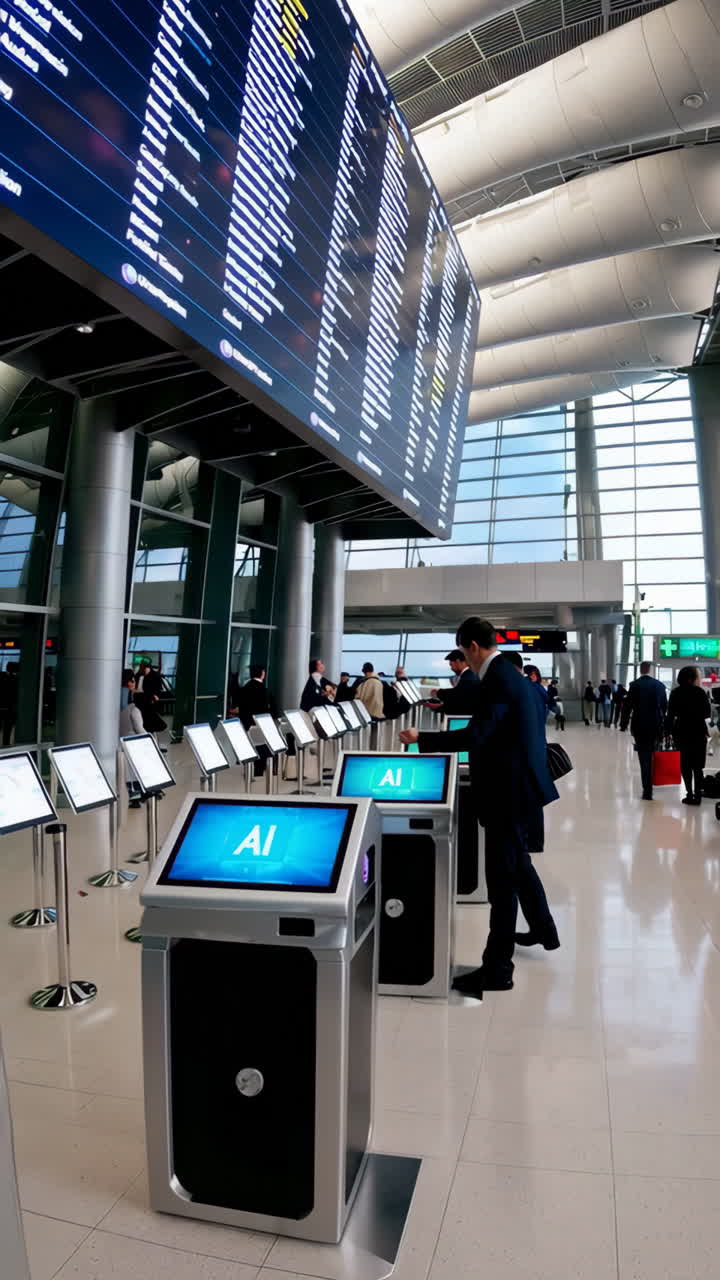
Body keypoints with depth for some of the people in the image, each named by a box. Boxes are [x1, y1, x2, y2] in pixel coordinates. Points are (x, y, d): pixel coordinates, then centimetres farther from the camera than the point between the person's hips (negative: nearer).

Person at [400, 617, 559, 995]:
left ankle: (497, 969, 6)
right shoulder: (507, 674, 10)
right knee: (517, 862, 25)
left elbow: (474, 735, -29)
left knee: (502, 876, -3)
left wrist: (420, 738, -22)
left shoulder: (498, 679, -21)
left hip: (508, 790, -11)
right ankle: (543, 930, 44)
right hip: (518, 782, 11)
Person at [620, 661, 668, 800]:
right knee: (650, 755, 17)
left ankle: (647, 790, -2)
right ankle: (648, 787, 26)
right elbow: (665, 706, 8)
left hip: (639, 725, -3)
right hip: (656, 725, 3)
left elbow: (627, 705, -8)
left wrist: (623, 724, 0)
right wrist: (661, 721, 18)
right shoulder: (659, 685, 2)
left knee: (644, 757, 1)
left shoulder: (635, 685, -8)